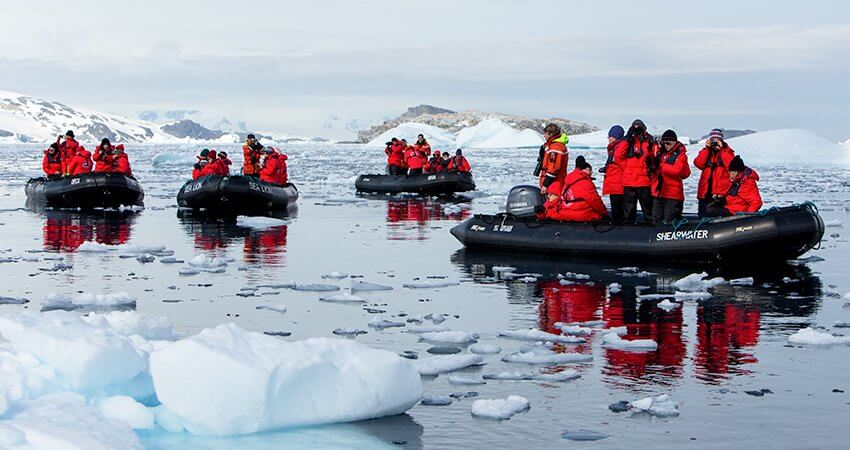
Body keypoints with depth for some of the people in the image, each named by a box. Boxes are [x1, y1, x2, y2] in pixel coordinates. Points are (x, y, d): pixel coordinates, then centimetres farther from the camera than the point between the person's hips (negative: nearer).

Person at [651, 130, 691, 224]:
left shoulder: (680, 155, -5)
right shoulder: (661, 153, 14)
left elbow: (677, 170, -19)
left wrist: (661, 166, -14)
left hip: (672, 194, -6)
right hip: (658, 191, 7)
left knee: (669, 221, -4)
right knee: (656, 220, 9)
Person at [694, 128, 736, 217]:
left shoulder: (727, 151, 6)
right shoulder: (706, 152, 14)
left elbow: (730, 165, -12)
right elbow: (699, 164, -4)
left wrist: (721, 150, -10)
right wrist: (707, 148, -6)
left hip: (721, 192, -4)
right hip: (705, 191, 4)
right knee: (703, 216, 7)